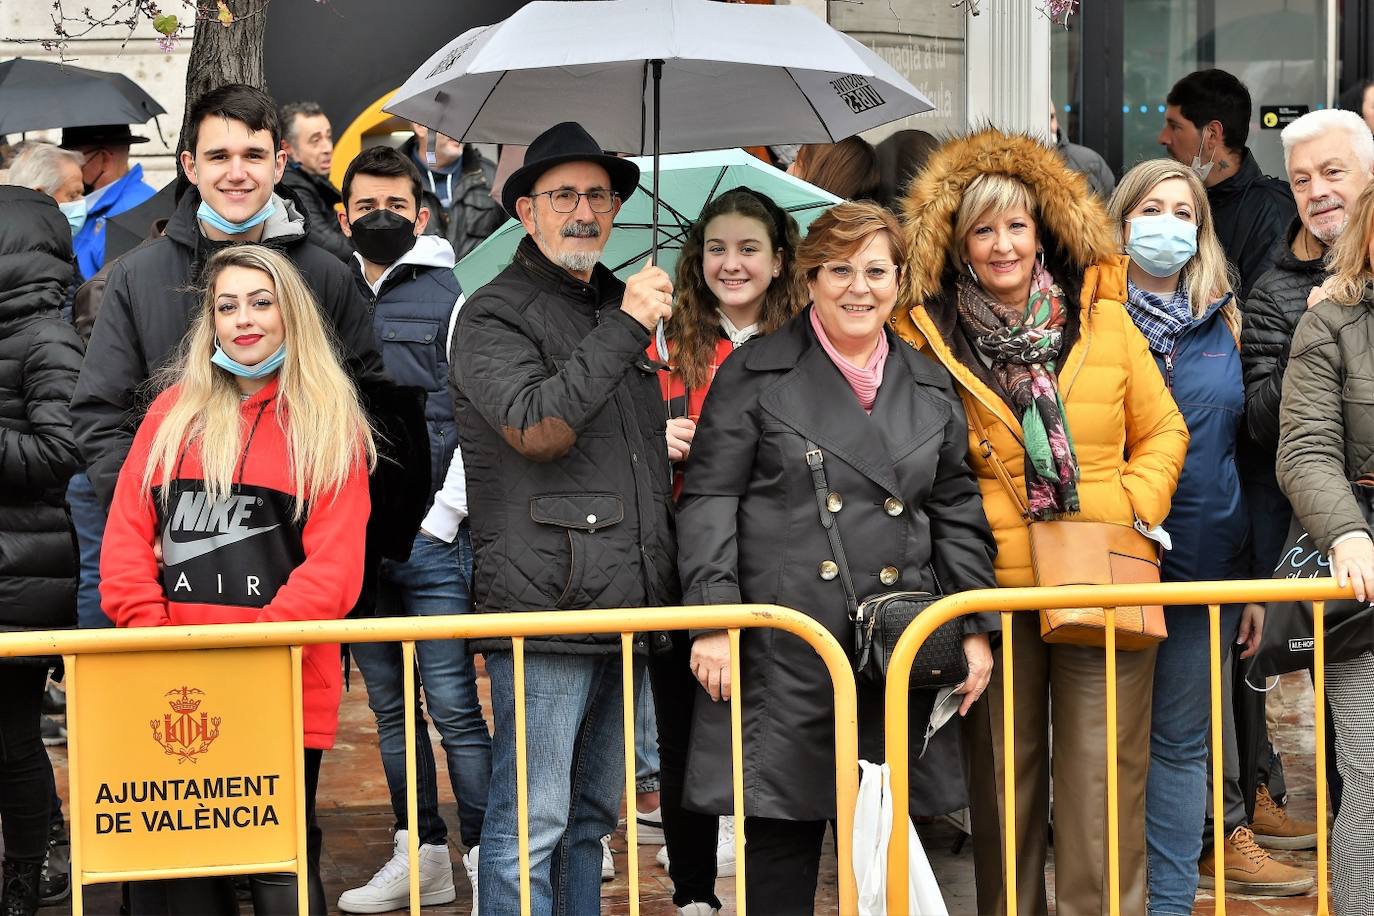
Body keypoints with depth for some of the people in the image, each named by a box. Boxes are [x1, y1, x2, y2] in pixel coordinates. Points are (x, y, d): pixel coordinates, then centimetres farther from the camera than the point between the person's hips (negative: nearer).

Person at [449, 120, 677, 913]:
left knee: (593, 815, 15)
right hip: (544, 609, -8)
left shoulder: (618, 308, 21)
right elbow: (536, 426, -21)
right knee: (530, 824, -7)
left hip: (626, 607, 8)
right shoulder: (495, 316, -4)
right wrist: (625, 330, -18)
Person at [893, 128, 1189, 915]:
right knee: (1003, 784, 7)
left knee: (1103, 788, -2)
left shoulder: (1103, 320, 7)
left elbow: (1162, 431, 15)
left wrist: (1134, 507, 0)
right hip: (993, 590, -1)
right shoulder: (924, 336, 1)